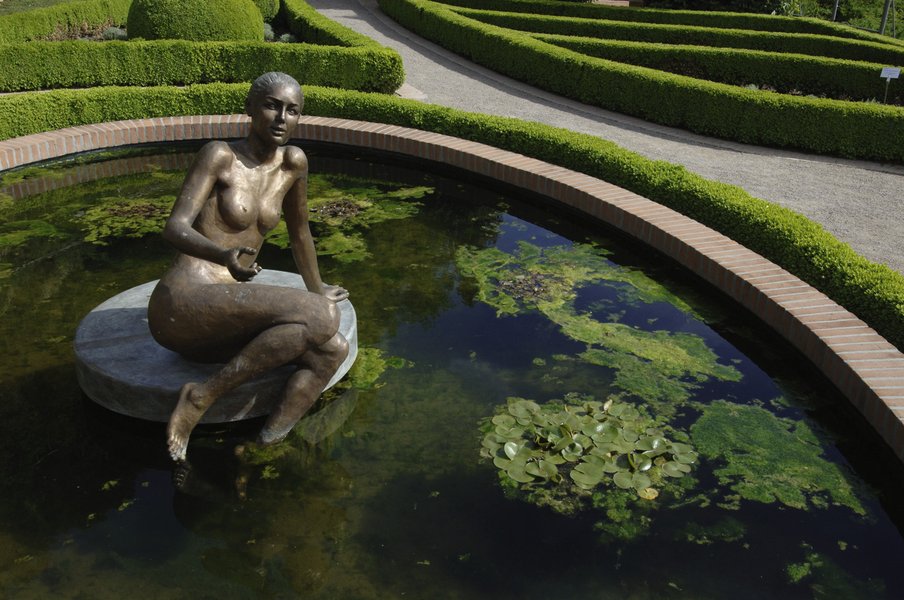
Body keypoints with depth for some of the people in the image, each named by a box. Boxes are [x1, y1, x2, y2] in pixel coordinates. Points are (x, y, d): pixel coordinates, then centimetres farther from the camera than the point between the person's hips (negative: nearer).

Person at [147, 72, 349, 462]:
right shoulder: (219, 155, -4)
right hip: (181, 304, -6)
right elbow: (175, 228, -14)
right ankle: (202, 395, -17)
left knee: (332, 350, -15)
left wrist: (316, 291, 32)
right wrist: (223, 255, -34)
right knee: (320, 317, -26)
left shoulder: (293, 163, 11)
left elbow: (299, 231, 24)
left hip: (223, 322, 6)